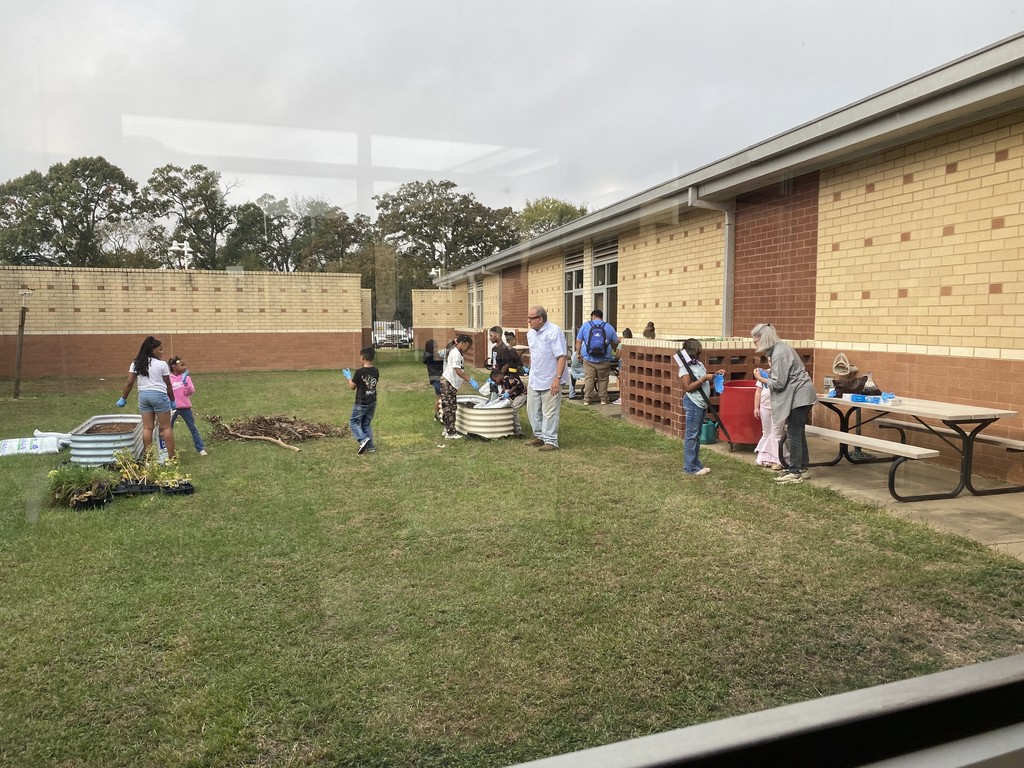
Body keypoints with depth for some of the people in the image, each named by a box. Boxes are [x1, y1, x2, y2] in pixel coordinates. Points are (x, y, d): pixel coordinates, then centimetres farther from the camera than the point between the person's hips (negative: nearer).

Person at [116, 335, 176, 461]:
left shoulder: (136, 363, 6)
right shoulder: (161, 364, -6)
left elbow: (129, 382, 3)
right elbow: (168, 385, -1)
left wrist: (123, 398, 12)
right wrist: (172, 400, 10)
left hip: (143, 395, 5)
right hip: (159, 395, -4)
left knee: (147, 428, 9)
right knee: (166, 427, 3)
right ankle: (171, 456, 6)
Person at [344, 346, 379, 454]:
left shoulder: (359, 372, -19)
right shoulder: (376, 371, -1)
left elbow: (352, 387, -8)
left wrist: (349, 377, 9)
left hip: (361, 403, -6)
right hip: (372, 402, 6)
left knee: (354, 422, 9)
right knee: (366, 424, 17)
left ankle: (363, 439, -10)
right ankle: (370, 446, 16)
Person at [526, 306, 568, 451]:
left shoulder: (554, 332, -17)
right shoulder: (531, 333, 8)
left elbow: (561, 357, -20)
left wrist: (557, 378, -24)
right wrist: (531, 373, 18)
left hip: (550, 381, -8)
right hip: (534, 381, 8)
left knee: (549, 413, -2)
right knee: (532, 410, 14)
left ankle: (551, 441, 7)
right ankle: (539, 436, 29)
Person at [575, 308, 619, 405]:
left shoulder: (585, 325, 3)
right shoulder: (608, 327, 5)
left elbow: (578, 342, 3)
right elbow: (615, 343, 8)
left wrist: (579, 354, 14)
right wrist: (612, 353, 26)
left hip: (588, 359, 0)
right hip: (604, 360, 0)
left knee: (588, 379, 2)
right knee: (603, 380, 9)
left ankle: (587, 399, 2)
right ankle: (603, 399, 11)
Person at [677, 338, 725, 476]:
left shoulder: (698, 363, 12)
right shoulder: (685, 366, -13)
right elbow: (688, 387, -20)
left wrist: (715, 375, 8)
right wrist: (704, 379, -20)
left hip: (702, 403, 9)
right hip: (693, 404, -9)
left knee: (697, 435, 13)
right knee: (691, 435, -5)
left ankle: (695, 464, 20)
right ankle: (690, 467, -1)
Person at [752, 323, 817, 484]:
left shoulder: (779, 353, -21)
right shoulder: (779, 348, 10)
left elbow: (778, 383, -20)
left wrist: (761, 379, -6)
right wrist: (769, 375, 5)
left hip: (799, 396, -10)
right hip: (800, 395, 10)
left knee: (794, 434, -5)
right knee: (798, 433, 15)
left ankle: (795, 472, -1)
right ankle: (802, 468, 22)